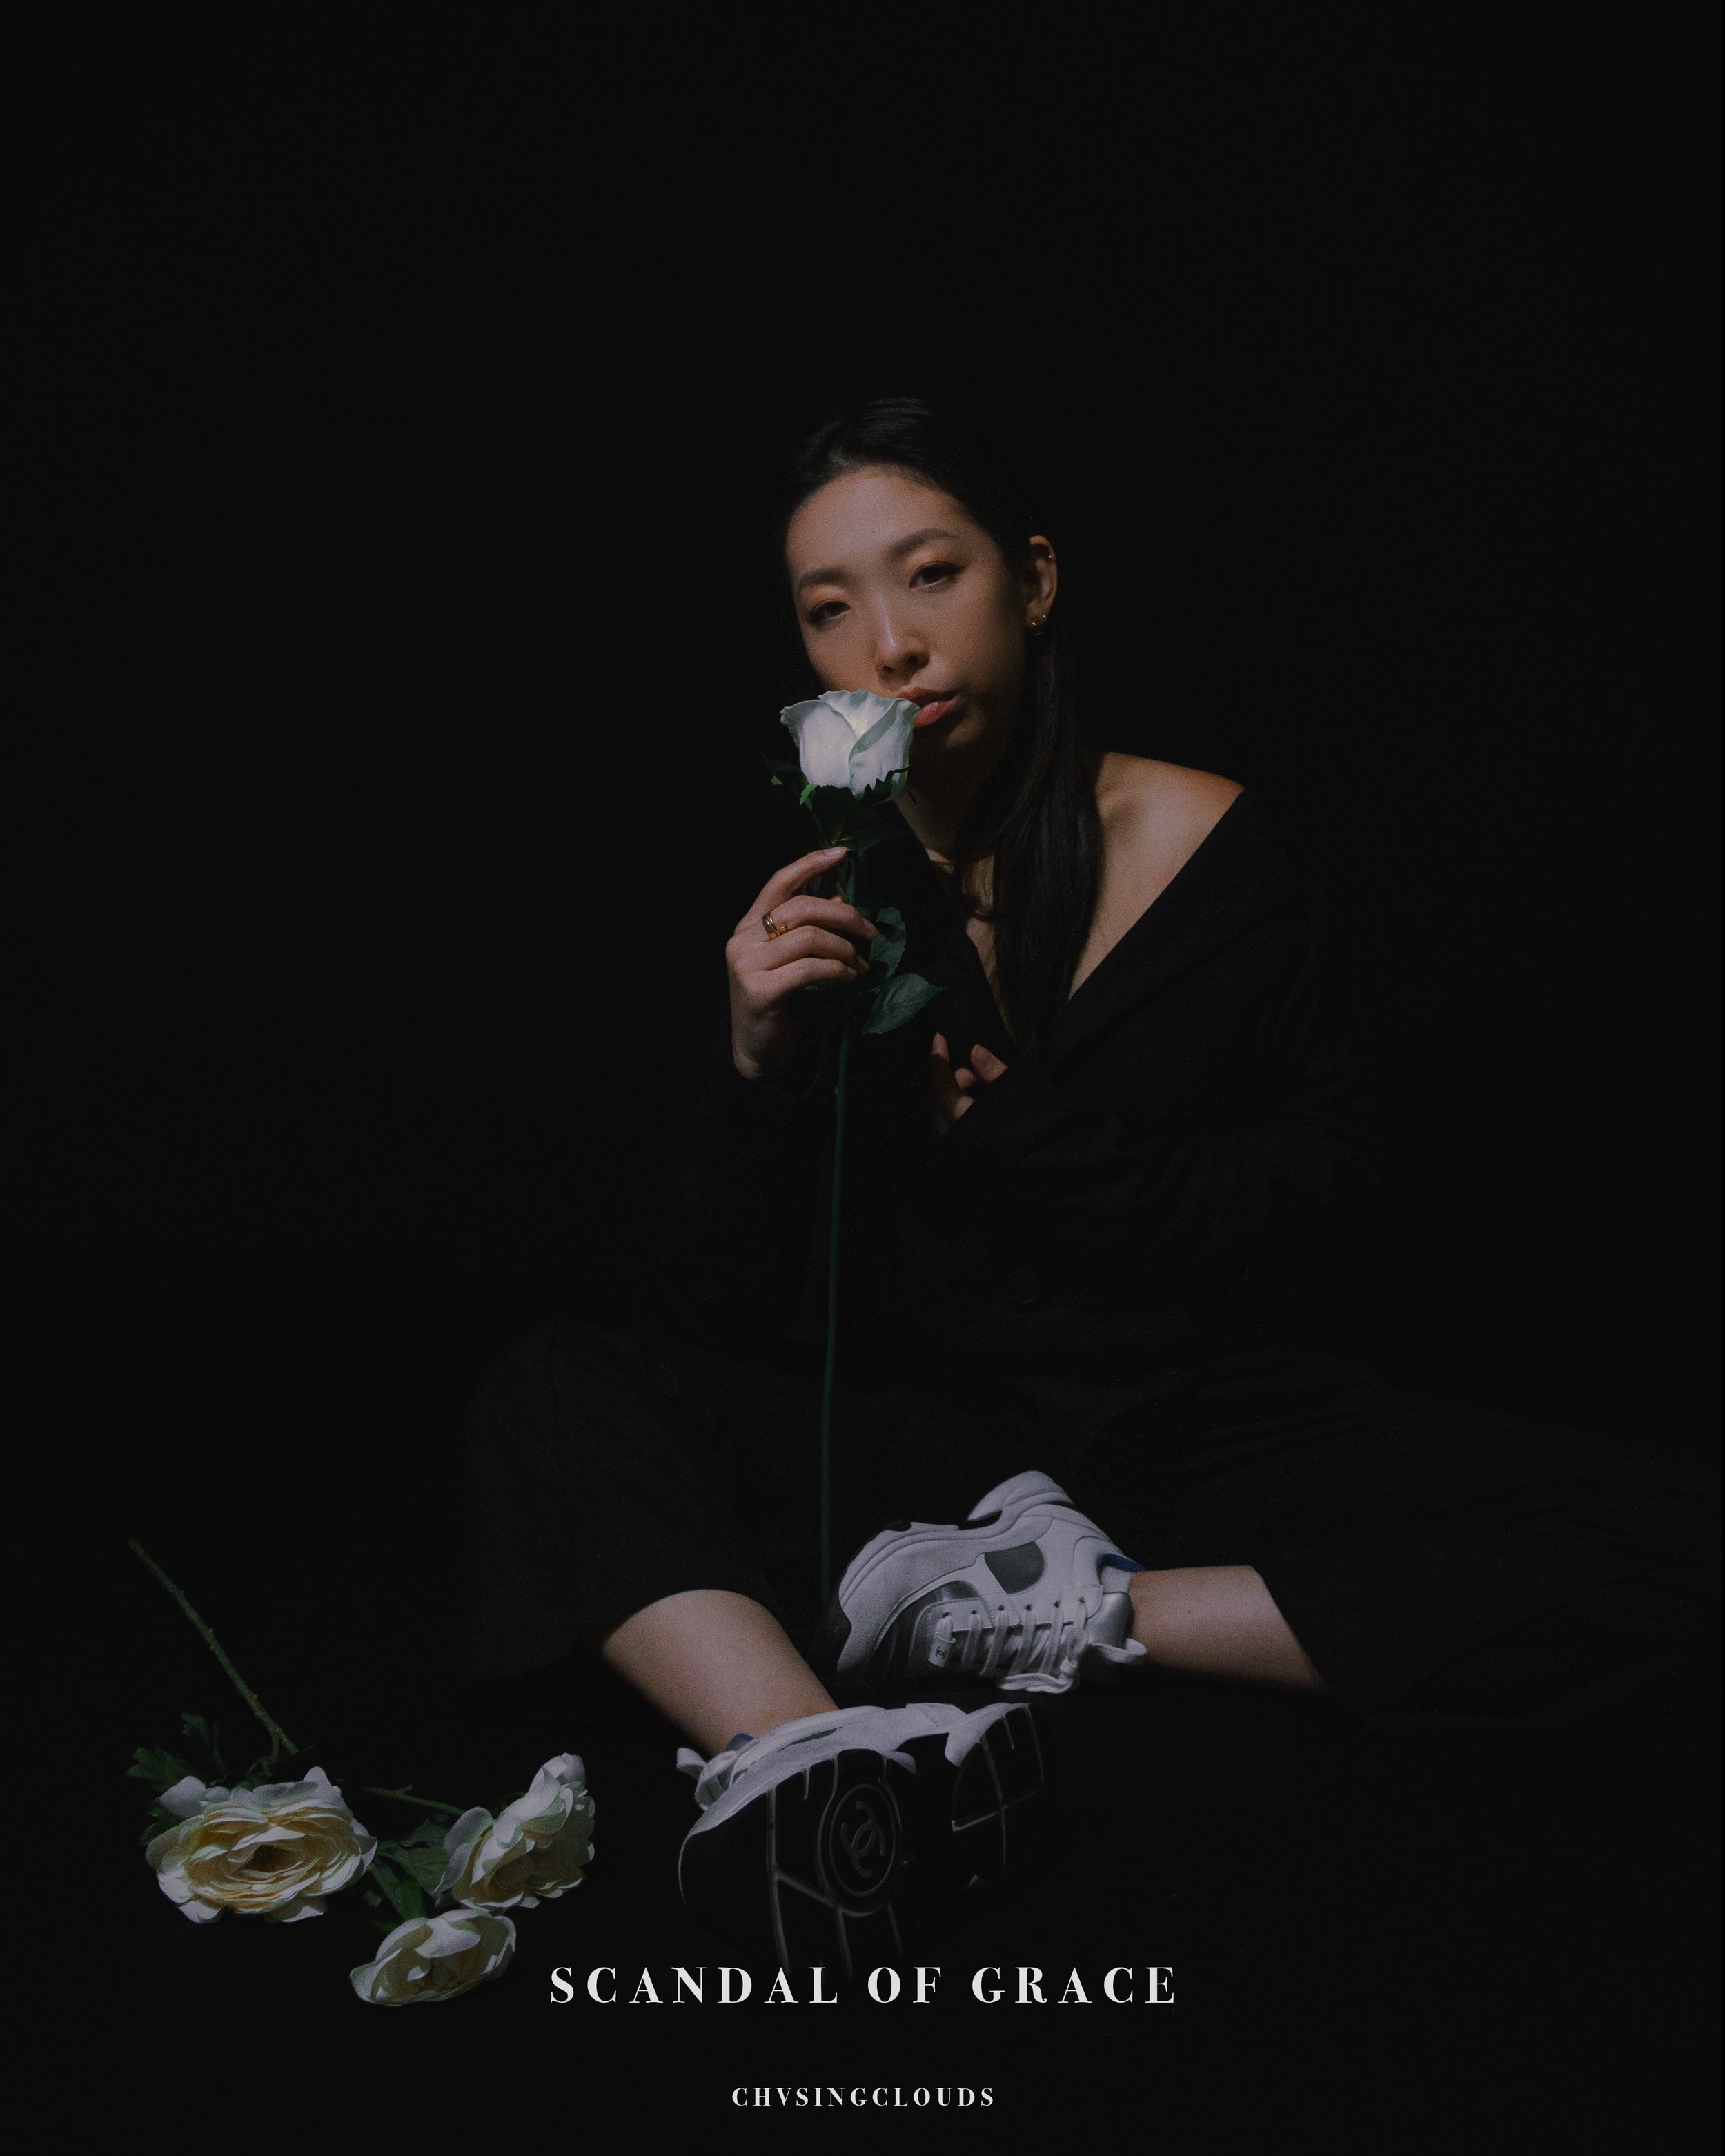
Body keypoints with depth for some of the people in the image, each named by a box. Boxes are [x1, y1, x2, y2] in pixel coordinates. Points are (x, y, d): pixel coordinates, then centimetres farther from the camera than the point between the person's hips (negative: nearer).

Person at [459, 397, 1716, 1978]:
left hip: (1211, 1424, 0)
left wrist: (1009, 1132, -12)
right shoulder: (819, 902, 0)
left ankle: (1040, 1618, -22)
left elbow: (1326, 1184, -2)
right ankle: (801, 1756, -41)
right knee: (550, 1398, -19)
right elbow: (726, 1320, -3)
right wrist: (760, 1070, -21)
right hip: (930, 1438, 1)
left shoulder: (1200, 843, -4)